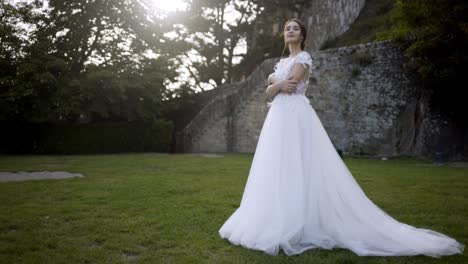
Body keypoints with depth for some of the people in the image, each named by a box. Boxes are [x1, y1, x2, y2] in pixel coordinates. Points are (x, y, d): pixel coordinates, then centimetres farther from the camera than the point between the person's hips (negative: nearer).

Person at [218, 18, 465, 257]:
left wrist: (274, 80, 4)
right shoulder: (281, 62, 22)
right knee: (278, 170, 6)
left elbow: (289, 84, -14)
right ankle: (282, 222, 11)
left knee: (298, 169, -11)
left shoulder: (304, 57, -1)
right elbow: (269, 91, 12)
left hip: (296, 116, -9)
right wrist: (280, 84, -7)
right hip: (278, 117, 9)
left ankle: (301, 226, -6)